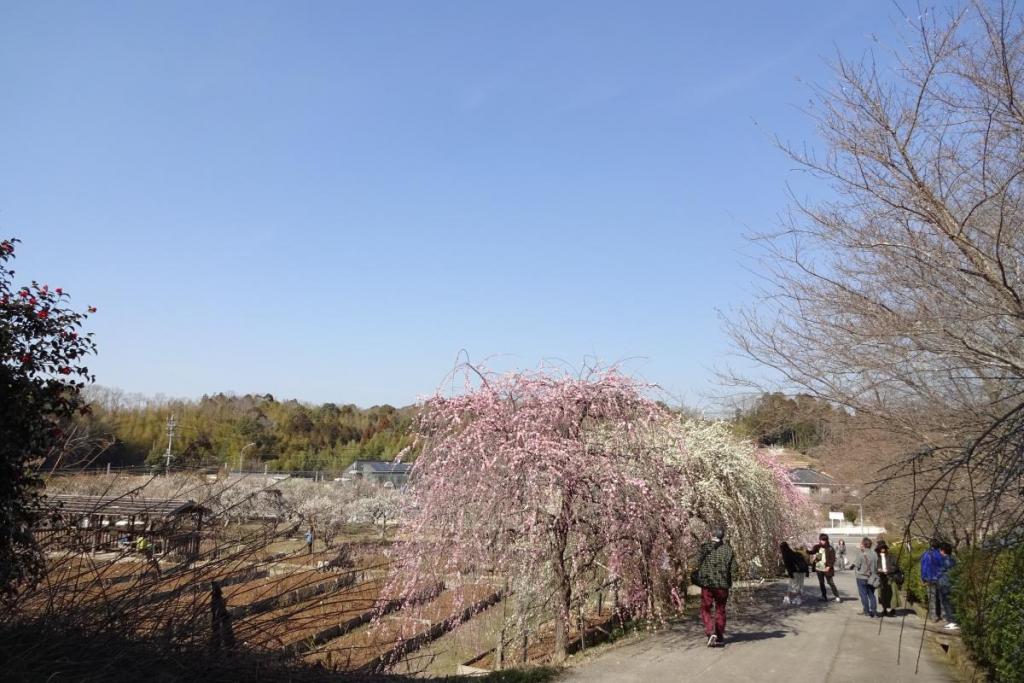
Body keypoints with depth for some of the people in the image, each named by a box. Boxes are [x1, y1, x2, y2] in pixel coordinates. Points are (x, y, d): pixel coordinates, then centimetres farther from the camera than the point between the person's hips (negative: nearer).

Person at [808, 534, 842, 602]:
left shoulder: (830, 549, -10)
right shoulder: (817, 547, 3)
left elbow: (833, 559, -10)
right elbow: (812, 552, -3)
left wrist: (829, 567, -18)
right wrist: (806, 551, -24)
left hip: (826, 569, -5)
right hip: (819, 569, 5)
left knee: (831, 583, -2)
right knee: (821, 583, 11)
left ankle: (837, 597, 6)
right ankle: (824, 597, 21)